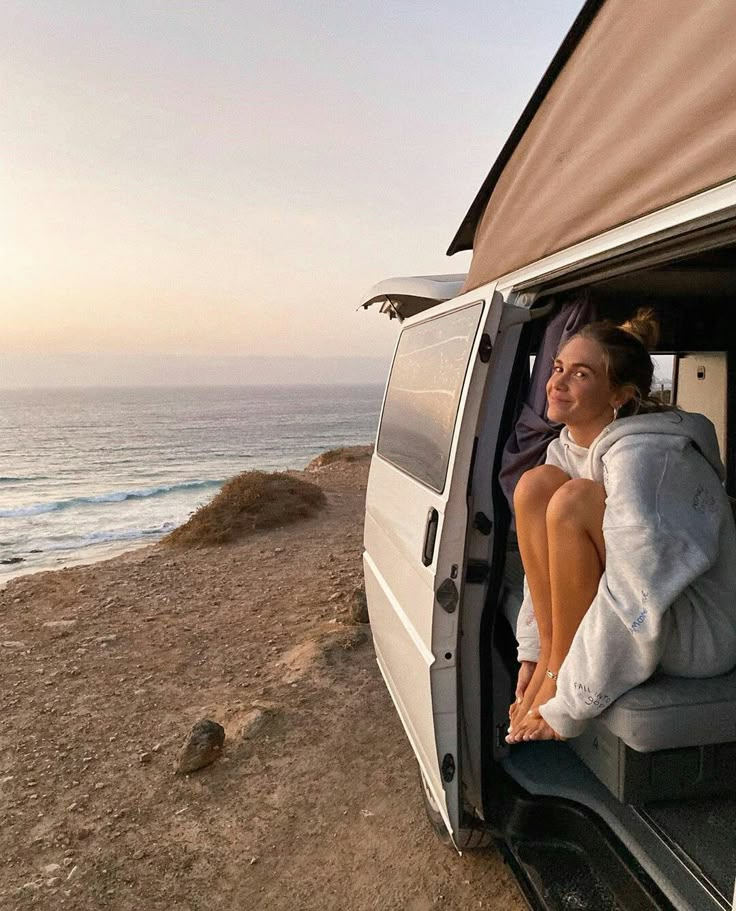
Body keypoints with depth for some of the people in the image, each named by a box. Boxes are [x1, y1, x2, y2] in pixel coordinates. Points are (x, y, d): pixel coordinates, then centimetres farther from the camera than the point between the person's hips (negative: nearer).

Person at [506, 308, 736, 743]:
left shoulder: (639, 455, -27)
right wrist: (532, 650, 4)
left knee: (572, 501, -28)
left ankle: (557, 687, -13)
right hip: (641, 603, 8)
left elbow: (637, 606, -32)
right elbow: (548, 554, 6)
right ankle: (549, 663, -6)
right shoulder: (568, 448, -1)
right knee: (536, 484, -9)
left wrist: (567, 709, -25)